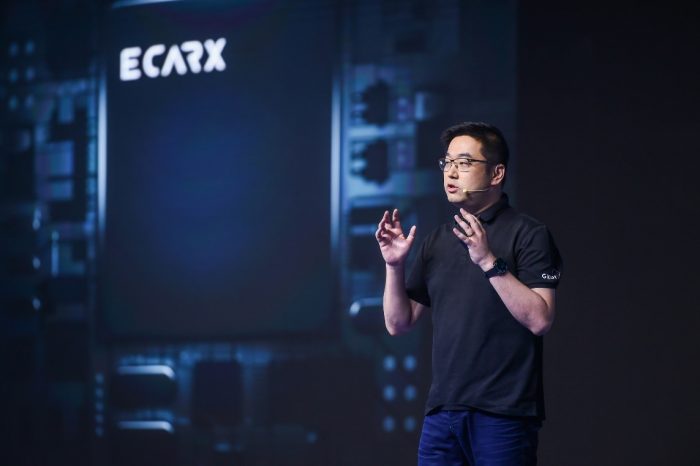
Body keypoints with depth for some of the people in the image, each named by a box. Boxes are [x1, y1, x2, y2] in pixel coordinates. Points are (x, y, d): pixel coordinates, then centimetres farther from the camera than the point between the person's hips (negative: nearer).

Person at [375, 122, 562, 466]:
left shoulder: (528, 235, -3)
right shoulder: (438, 241, 15)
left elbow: (539, 319, -14)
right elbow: (398, 323, 14)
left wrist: (489, 262, -20)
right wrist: (394, 266, 0)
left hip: (503, 415, -5)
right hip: (442, 411, 5)